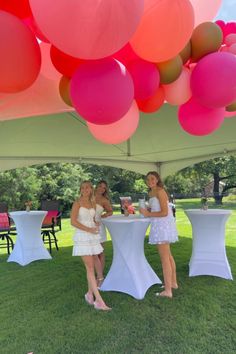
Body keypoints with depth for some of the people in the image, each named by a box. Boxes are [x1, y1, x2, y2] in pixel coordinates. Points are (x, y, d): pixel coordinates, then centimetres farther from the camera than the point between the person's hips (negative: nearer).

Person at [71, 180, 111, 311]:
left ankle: (90, 294, 30)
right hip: (82, 237, -6)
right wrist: (88, 229, -16)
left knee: (95, 266, 10)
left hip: (93, 237, 6)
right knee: (90, 267, -8)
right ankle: (99, 301, -5)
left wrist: (96, 224, 2)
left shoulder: (93, 203, 11)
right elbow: (73, 222, -13)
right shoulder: (77, 203, -5)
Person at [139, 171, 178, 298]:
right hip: (160, 226, 10)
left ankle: (168, 291, 6)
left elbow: (164, 212, -20)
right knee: (168, 256, 21)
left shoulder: (160, 191, -16)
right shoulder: (151, 193, 11)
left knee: (164, 258, -4)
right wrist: (146, 211, 6)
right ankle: (173, 283, 36)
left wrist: (148, 214, -17)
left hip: (163, 225, -10)